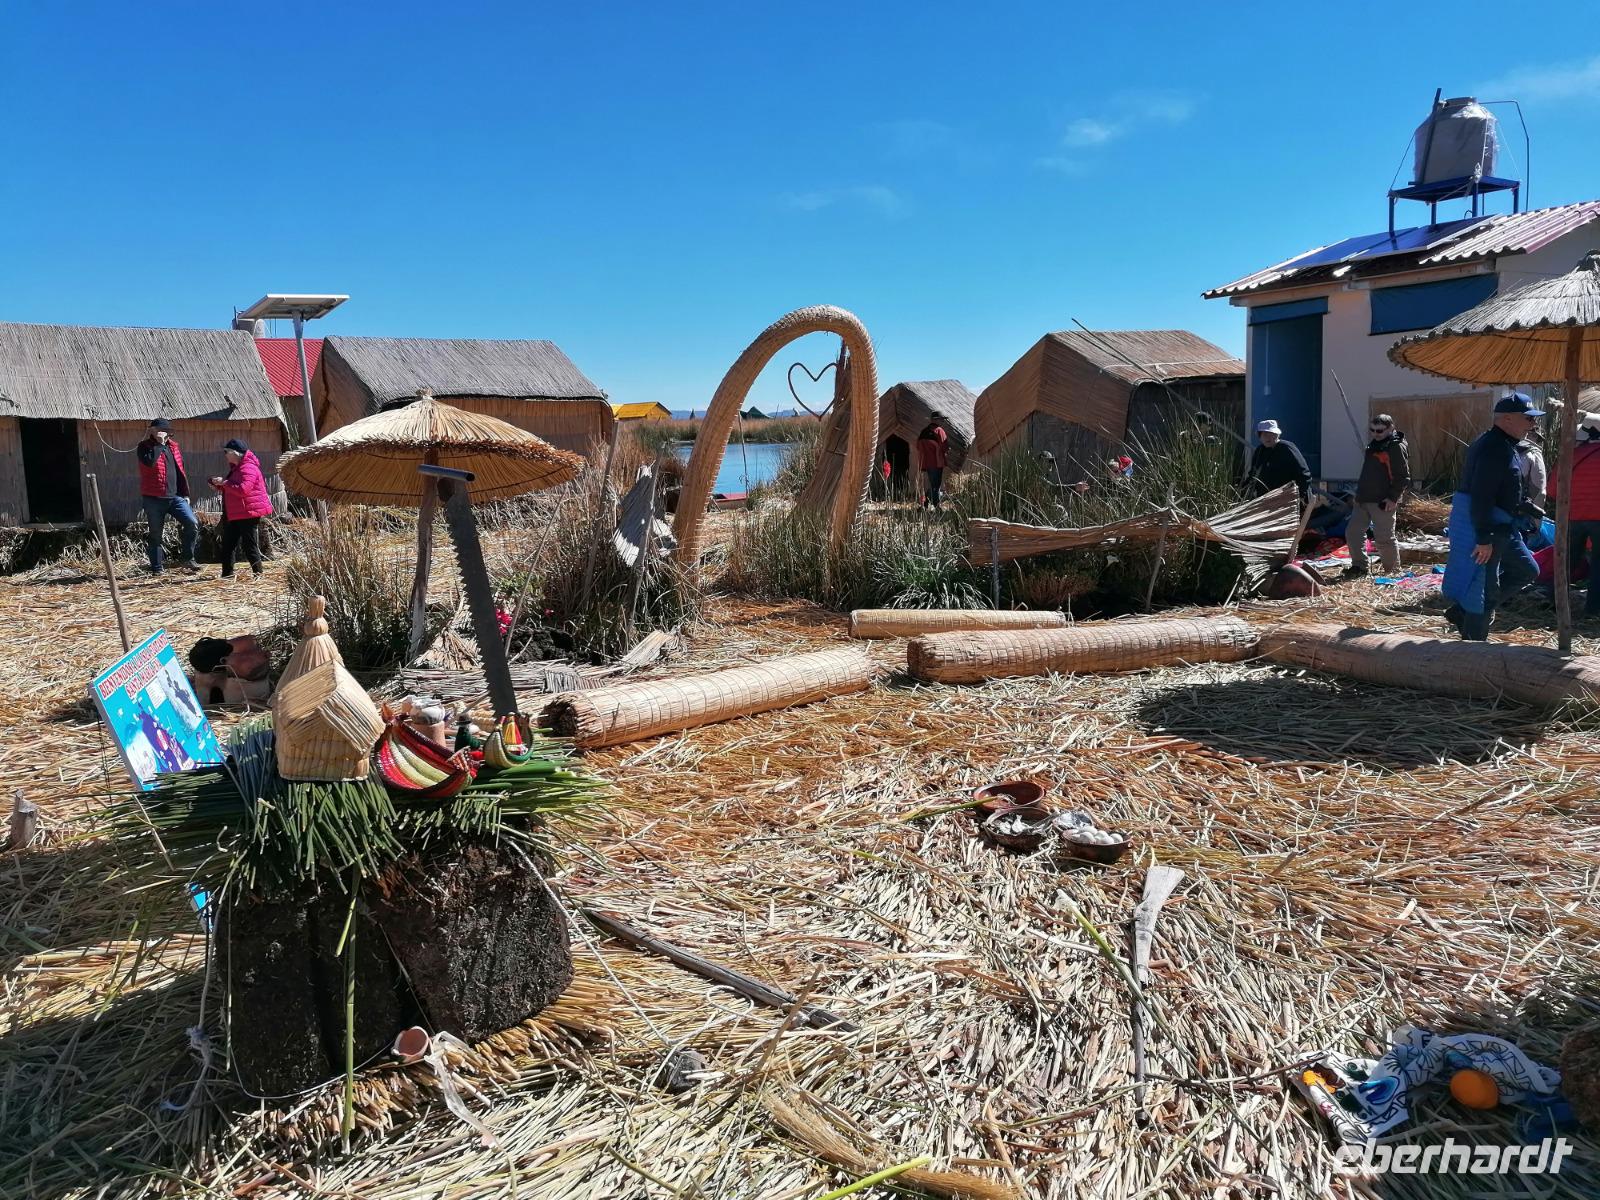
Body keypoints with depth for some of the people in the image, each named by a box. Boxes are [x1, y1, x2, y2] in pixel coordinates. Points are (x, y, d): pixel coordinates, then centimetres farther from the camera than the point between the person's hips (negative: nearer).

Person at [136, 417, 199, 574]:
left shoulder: (173, 446, 12)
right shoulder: (144, 447, -3)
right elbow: (149, 462, -25)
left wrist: (185, 494, 16)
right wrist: (159, 443, -18)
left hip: (175, 496, 4)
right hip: (153, 499, -3)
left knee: (192, 523, -14)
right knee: (156, 534, 4)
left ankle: (189, 558, 0)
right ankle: (156, 568, 12)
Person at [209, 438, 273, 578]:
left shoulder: (248, 468, -17)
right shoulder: (236, 467, 18)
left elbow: (243, 489, -29)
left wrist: (225, 482, -20)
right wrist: (219, 486, 11)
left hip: (248, 513, -11)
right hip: (236, 514, 11)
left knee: (250, 545, -7)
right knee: (228, 544, 12)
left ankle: (258, 574, -1)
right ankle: (227, 575, 17)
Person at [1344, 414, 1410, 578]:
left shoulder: (1396, 447, -11)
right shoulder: (1373, 445, 17)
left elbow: (1403, 477, -16)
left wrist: (1393, 498, -20)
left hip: (1382, 502, -9)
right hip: (1363, 499, 9)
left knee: (1384, 539, -3)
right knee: (1352, 532, 7)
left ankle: (1394, 571, 11)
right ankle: (1359, 566, 16)